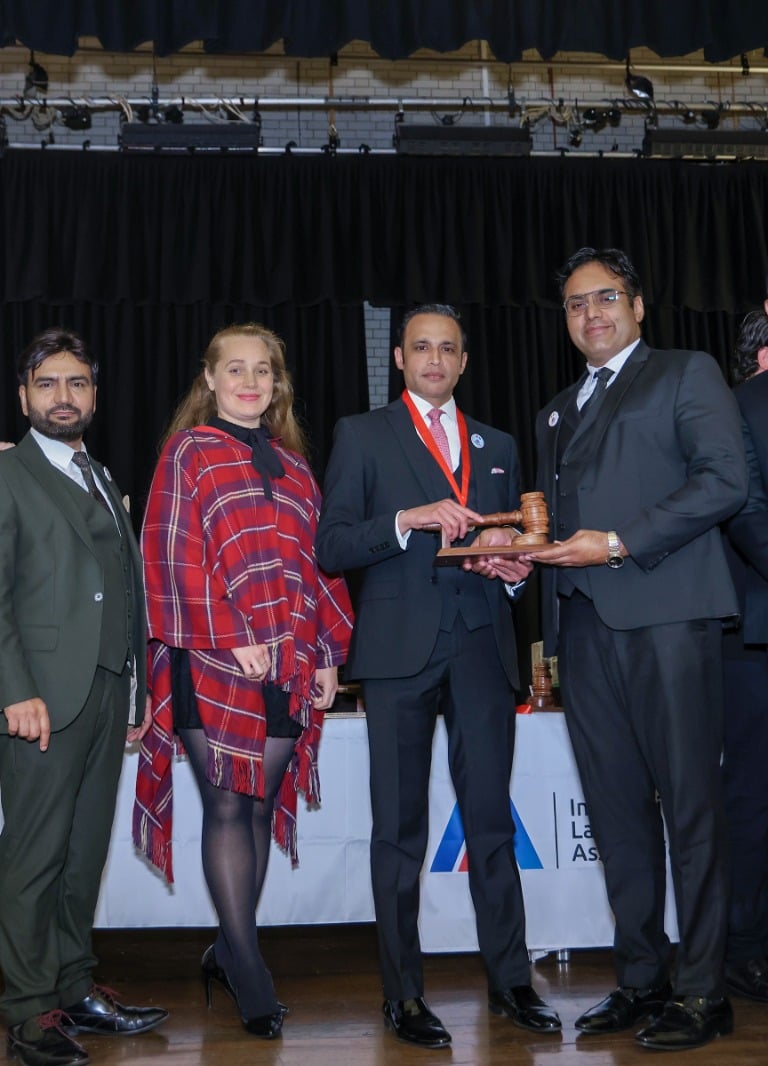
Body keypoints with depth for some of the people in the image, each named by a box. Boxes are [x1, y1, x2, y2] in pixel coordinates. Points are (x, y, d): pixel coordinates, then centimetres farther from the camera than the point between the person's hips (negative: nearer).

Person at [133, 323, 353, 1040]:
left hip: (287, 660, 4)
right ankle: (248, 971, 5)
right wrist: (234, 636, -13)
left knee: (263, 802, 7)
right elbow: (177, 551, -4)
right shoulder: (188, 451, 6)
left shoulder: (292, 463, 18)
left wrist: (327, 649, 8)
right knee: (228, 803, -3)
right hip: (213, 658, -4)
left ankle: (230, 949, 23)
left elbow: (315, 556, 16)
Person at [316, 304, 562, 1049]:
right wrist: (409, 519, -17)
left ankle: (510, 980, 18)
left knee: (492, 819, 5)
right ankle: (403, 994, 15)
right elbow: (331, 547, -3)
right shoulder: (362, 435, 7)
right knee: (400, 826, 4)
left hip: (482, 644, 3)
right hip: (400, 647, -3)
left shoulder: (497, 447, 19)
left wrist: (516, 566, -1)